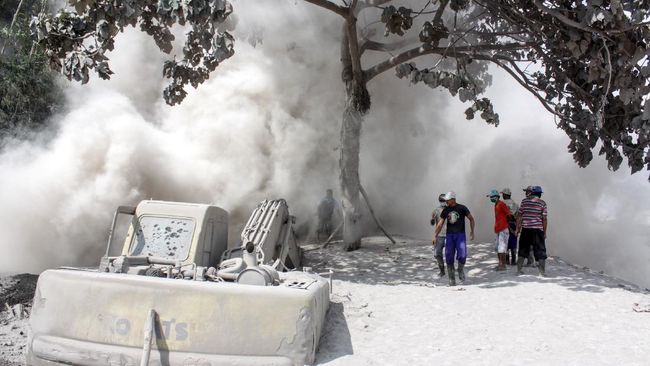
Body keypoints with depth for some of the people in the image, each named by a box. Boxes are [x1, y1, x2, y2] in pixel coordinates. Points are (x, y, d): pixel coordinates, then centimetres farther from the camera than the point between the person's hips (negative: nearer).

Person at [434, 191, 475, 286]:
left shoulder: (462, 208, -4)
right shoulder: (445, 210, 6)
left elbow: (471, 219, 5)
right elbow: (440, 224, 8)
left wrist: (472, 232, -2)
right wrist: (435, 236, 3)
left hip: (460, 235, -3)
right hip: (449, 235, 3)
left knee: (462, 255, -16)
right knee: (449, 258, -1)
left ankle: (460, 270, 14)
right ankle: (451, 279, 10)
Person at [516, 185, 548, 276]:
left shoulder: (524, 201, 5)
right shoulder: (542, 203, -1)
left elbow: (519, 216, 4)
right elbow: (544, 219, -3)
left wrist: (518, 228, 10)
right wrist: (545, 232, 4)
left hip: (525, 229, 2)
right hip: (537, 229, -2)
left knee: (523, 249, 12)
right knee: (540, 250, 2)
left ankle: (519, 270, 15)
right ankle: (542, 272, 0)